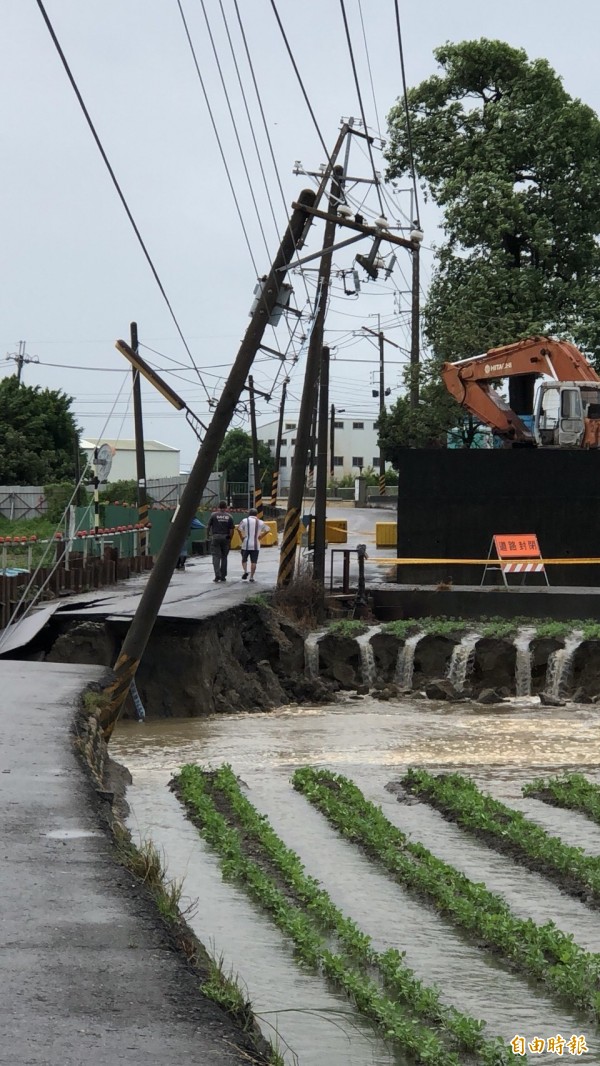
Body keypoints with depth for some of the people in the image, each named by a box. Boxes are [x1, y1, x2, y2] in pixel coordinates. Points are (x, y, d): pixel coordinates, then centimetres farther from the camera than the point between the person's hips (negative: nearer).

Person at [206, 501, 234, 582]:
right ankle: (223, 576, 13)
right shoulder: (229, 516, 0)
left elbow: (208, 527, -2)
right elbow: (232, 530, -2)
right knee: (224, 557, 12)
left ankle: (217, 575, -16)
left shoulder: (214, 515, -3)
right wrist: (230, 540, 6)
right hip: (225, 538, 2)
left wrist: (208, 535, 12)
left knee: (216, 557, -3)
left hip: (215, 538, -2)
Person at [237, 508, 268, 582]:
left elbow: (239, 529, -13)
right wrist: (260, 536, 11)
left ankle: (245, 571, -9)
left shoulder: (245, 521, -1)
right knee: (253, 561, 5)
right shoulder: (260, 522, 6)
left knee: (244, 559, 14)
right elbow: (267, 529, 8)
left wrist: (242, 537, -2)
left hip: (246, 544, -1)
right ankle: (251, 577, 1)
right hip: (256, 545, 1)